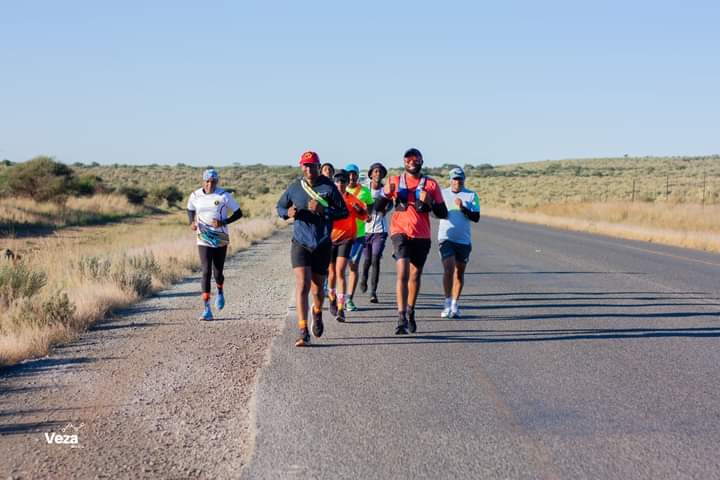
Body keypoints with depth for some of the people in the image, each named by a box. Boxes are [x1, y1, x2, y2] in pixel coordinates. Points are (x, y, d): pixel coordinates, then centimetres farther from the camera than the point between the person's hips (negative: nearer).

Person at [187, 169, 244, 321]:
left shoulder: (224, 196, -10)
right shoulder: (195, 196, -1)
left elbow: (239, 213, -5)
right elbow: (190, 209, 19)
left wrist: (223, 222, -19)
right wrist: (192, 222, -1)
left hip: (221, 239, -1)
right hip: (204, 240, 1)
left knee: (217, 273, 5)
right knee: (206, 272, -10)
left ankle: (220, 292, 42)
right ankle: (207, 310, -10)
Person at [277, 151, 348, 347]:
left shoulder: (328, 187, -5)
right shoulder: (294, 187, 0)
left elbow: (344, 212, -5)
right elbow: (280, 206, 15)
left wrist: (322, 210, -21)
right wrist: (288, 213, -9)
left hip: (323, 245, 0)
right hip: (300, 243, 0)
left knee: (317, 288, 11)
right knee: (302, 285, -14)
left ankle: (317, 313, 46)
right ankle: (303, 333, -15)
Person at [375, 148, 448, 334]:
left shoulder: (431, 184, 4)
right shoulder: (395, 181, 5)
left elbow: (443, 214, 3)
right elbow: (378, 208, 7)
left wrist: (430, 202, -15)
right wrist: (386, 194, -13)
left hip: (422, 235, 2)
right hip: (400, 232, -2)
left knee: (415, 275, 13)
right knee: (402, 273, -17)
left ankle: (410, 313, 32)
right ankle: (401, 318, -22)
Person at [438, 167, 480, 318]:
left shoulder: (472, 195, 3)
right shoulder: (442, 194, 7)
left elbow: (476, 217, -4)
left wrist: (463, 208, -17)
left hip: (464, 240, 1)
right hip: (446, 237, -1)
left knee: (459, 273, 8)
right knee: (448, 270, -15)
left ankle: (455, 305, 19)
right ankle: (447, 303, -7)